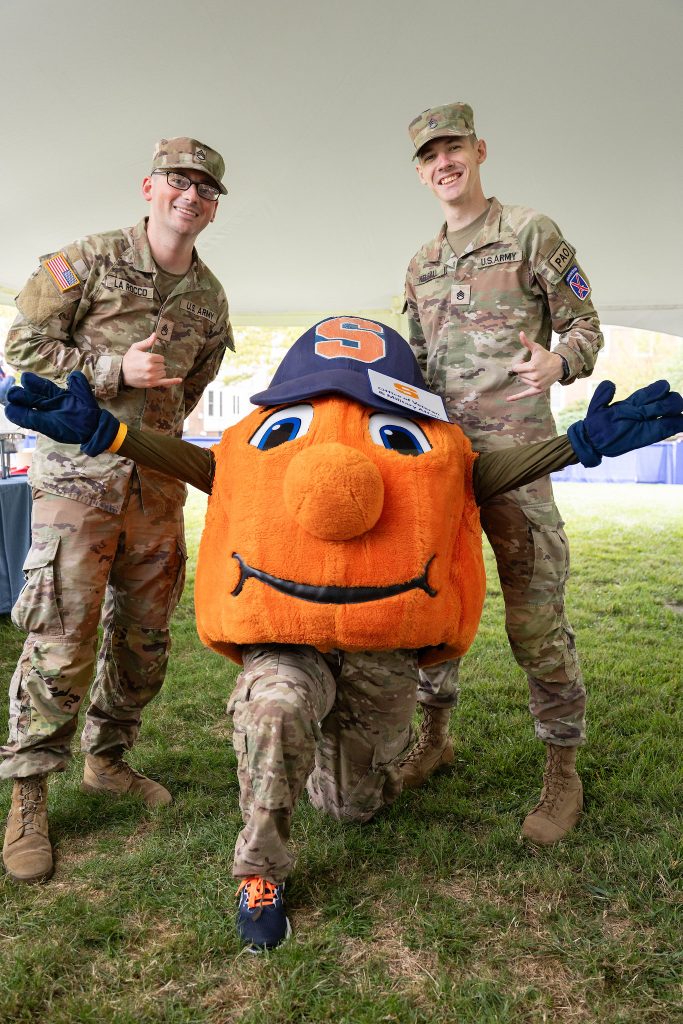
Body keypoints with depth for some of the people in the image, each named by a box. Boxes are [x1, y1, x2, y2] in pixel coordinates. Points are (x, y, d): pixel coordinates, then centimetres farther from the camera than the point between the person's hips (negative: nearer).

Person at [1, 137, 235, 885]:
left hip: (157, 480, 6)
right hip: (76, 472, -5)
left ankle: (107, 759, 28)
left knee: (145, 634, 9)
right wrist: (116, 370, -15)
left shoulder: (209, 297, 11)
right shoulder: (87, 260, -3)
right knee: (62, 638, -8)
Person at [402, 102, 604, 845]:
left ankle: (563, 772, 8)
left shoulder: (532, 234, 4)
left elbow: (585, 326, 2)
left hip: (514, 450, -5)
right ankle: (434, 737, 26)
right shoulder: (420, 266, 20)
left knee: (534, 615, -7)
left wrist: (558, 361, -19)